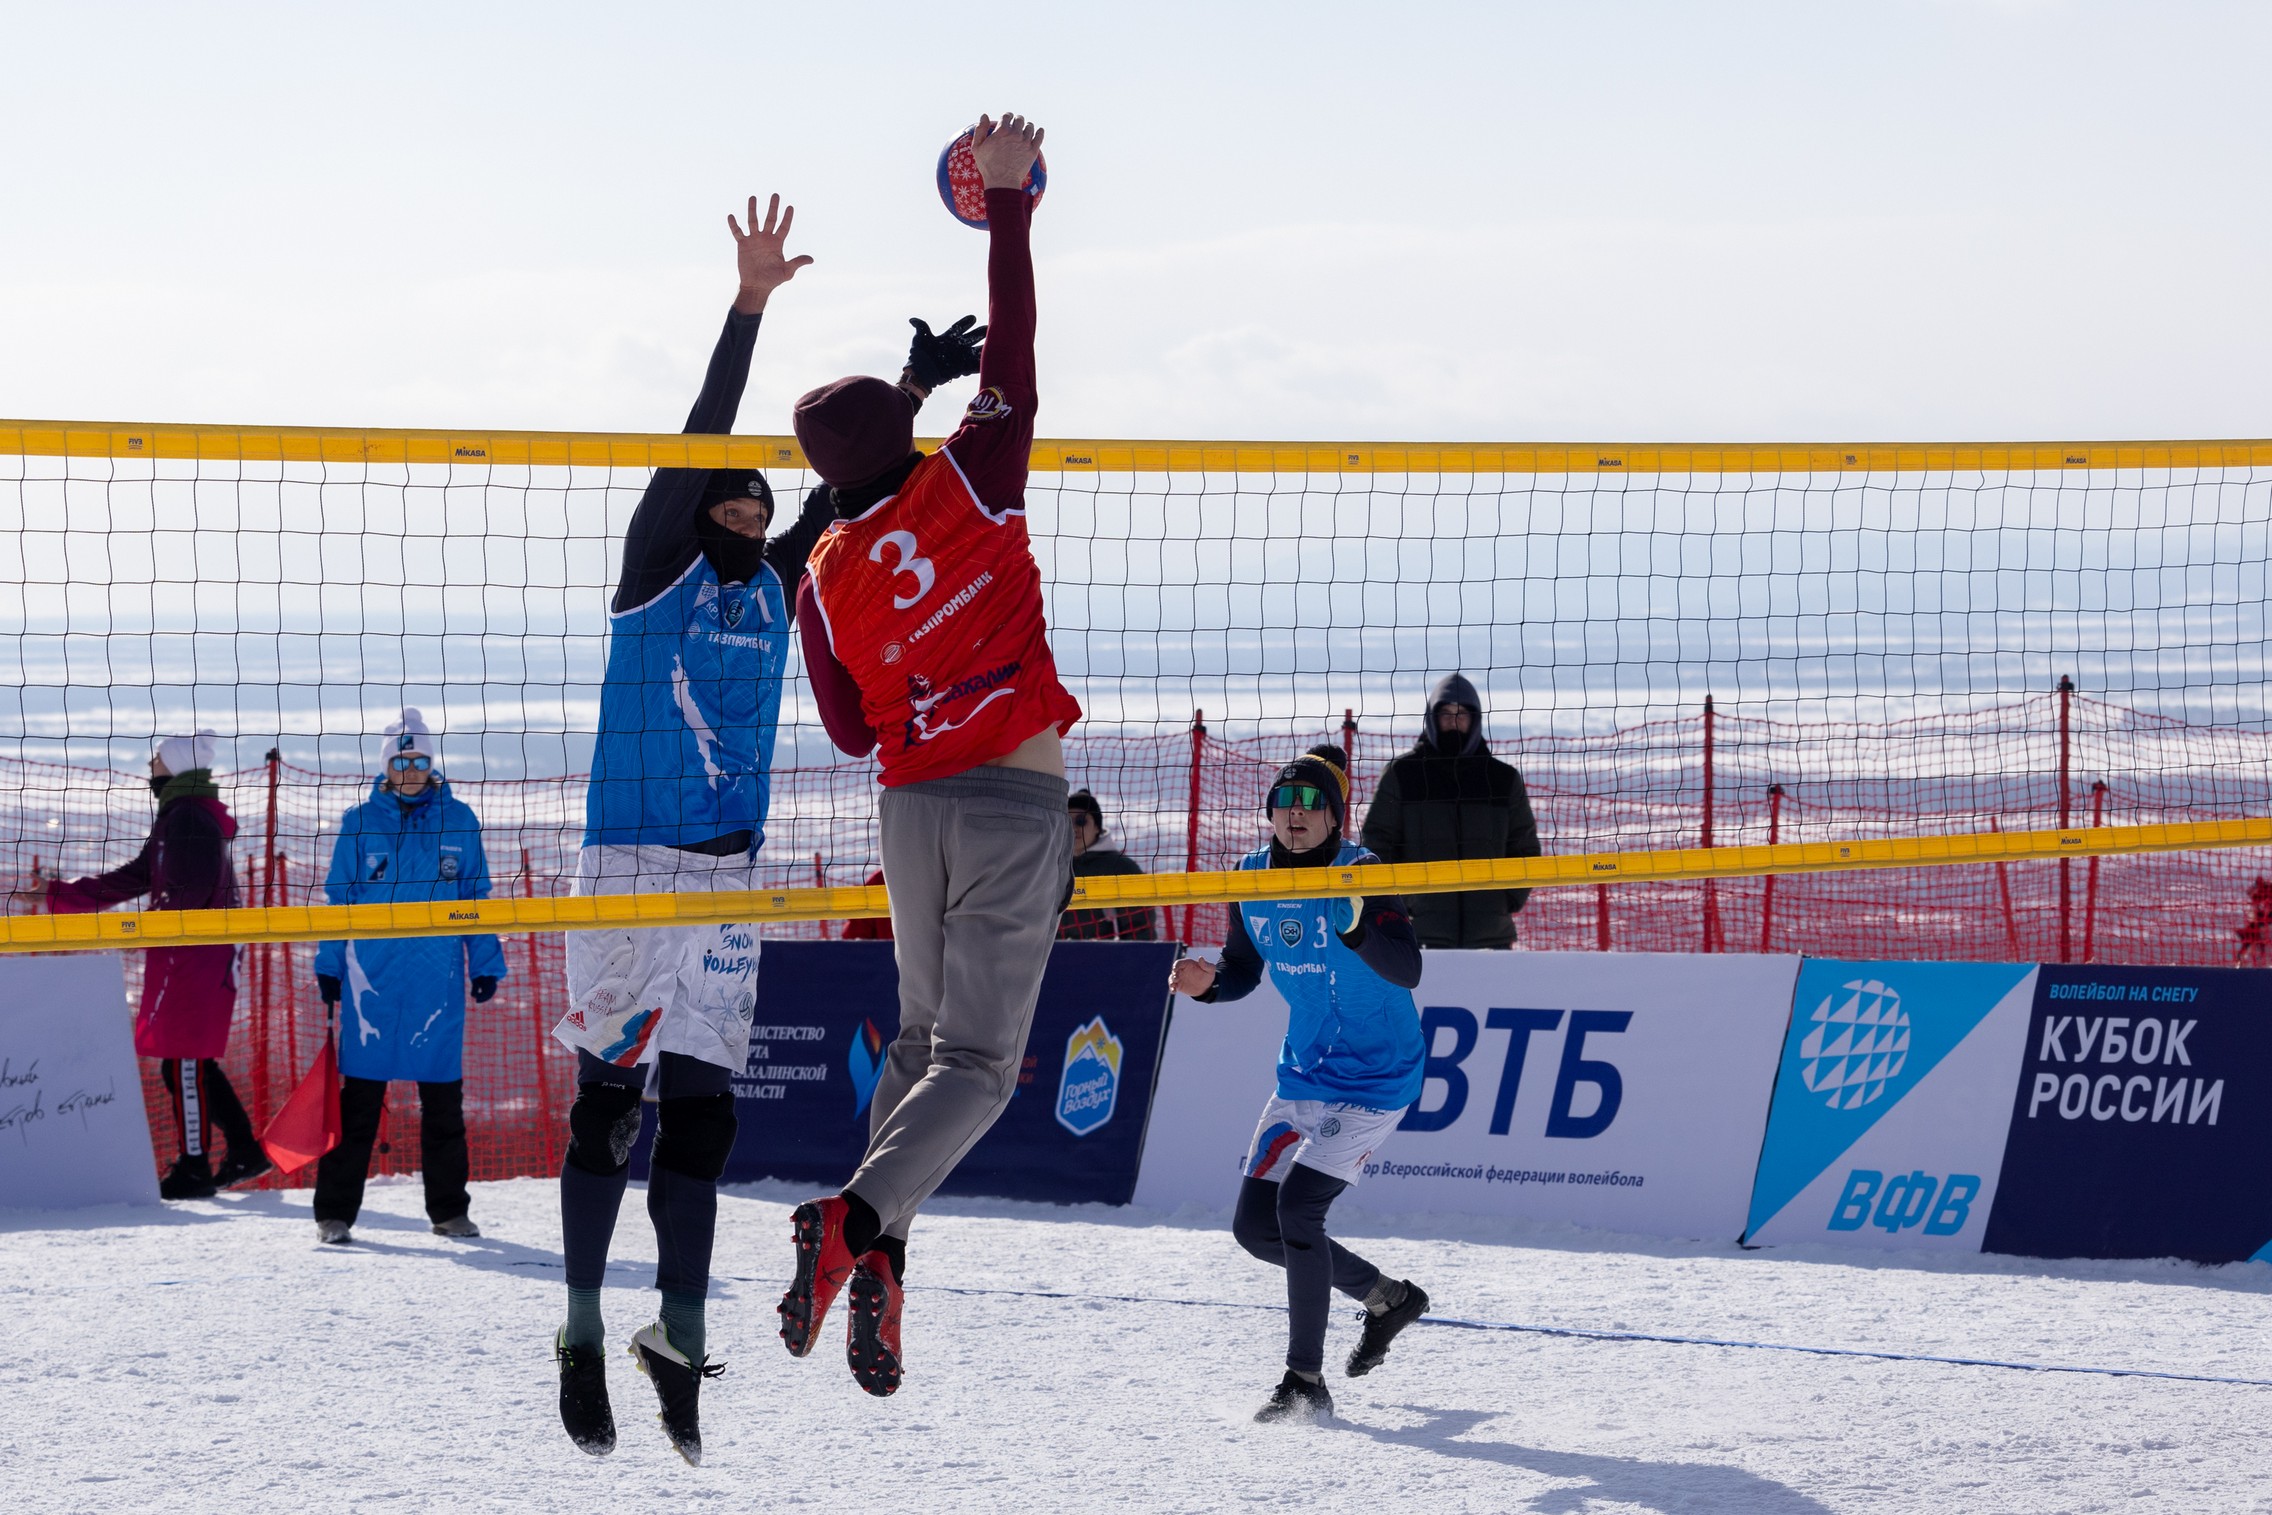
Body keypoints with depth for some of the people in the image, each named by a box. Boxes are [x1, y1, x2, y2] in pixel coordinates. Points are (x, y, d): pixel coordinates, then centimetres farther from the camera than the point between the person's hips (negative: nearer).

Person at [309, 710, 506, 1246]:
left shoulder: (458, 820, 6)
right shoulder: (360, 823, 4)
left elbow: (476, 895, 11)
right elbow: (337, 898, 8)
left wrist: (485, 963, 9)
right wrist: (328, 967, 4)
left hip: (438, 978, 1)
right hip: (371, 976, -1)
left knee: (443, 1099, 7)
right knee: (358, 1100, -1)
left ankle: (449, 1208, 16)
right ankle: (335, 1211, 3)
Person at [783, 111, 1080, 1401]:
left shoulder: (826, 580, 3)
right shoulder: (970, 484, -6)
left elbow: (853, 728, 13)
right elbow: (1013, 351, -1)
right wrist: (1008, 200, 5)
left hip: (914, 804, 4)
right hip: (1018, 798, -4)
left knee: (924, 1035, 19)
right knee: (977, 1061, -5)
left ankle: (880, 1266, 4)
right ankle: (858, 1220, -27)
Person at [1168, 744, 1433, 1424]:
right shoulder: (1253, 881, 0)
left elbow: (1406, 971, -31)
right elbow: (1244, 971, 13)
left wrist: (1352, 925, -49)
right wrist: (1206, 981, -10)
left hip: (1375, 1079, -8)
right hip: (1302, 1073, 8)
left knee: (1297, 1205, -21)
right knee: (1254, 1224, 7)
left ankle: (1306, 1383, -9)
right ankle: (1389, 1298, 29)